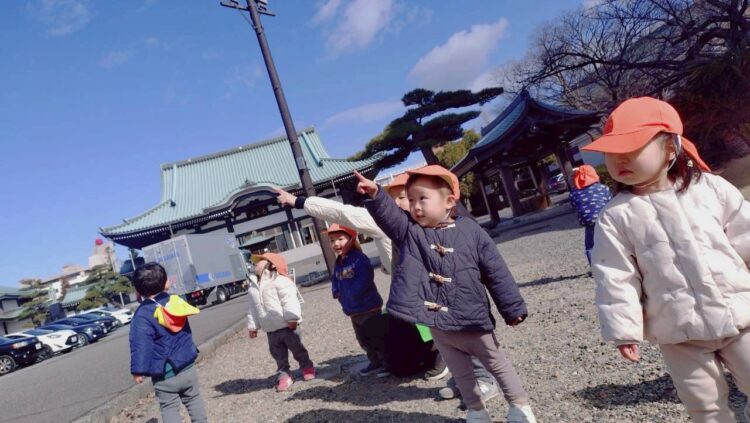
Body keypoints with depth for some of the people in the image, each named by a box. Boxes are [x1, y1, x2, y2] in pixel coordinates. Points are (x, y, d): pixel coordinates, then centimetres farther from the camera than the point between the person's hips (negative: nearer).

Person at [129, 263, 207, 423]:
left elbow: (140, 345, -21)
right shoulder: (176, 301, -1)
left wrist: (138, 370, -17)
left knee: (169, 408, 7)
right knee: (194, 400, 18)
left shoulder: (143, 315, -16)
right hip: (188, 367, 5)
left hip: (165, 376, -4)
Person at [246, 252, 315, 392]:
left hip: (287, 326, -6)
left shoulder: (279, 280, -10)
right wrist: (252, 326, 12)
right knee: (278, 354, 9)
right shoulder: (253, 287, 13)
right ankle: (283, 374, 19)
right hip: (271, 330, 6)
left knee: (297, 348, 6)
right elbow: (252, 309, 15)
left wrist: (292, 318, -21)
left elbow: (289, 301, -17)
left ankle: (307, 367, 23)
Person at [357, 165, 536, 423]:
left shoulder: (471, 231, -11)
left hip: (471, 320, -3)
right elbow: (387, 214, -25)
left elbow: (496, 273, -7)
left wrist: (513, 309, -3)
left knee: (497, 364, 17)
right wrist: (375, 195, -45)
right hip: (437, 324, 3)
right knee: (460, 372, 21)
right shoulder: (409, 230, -5)